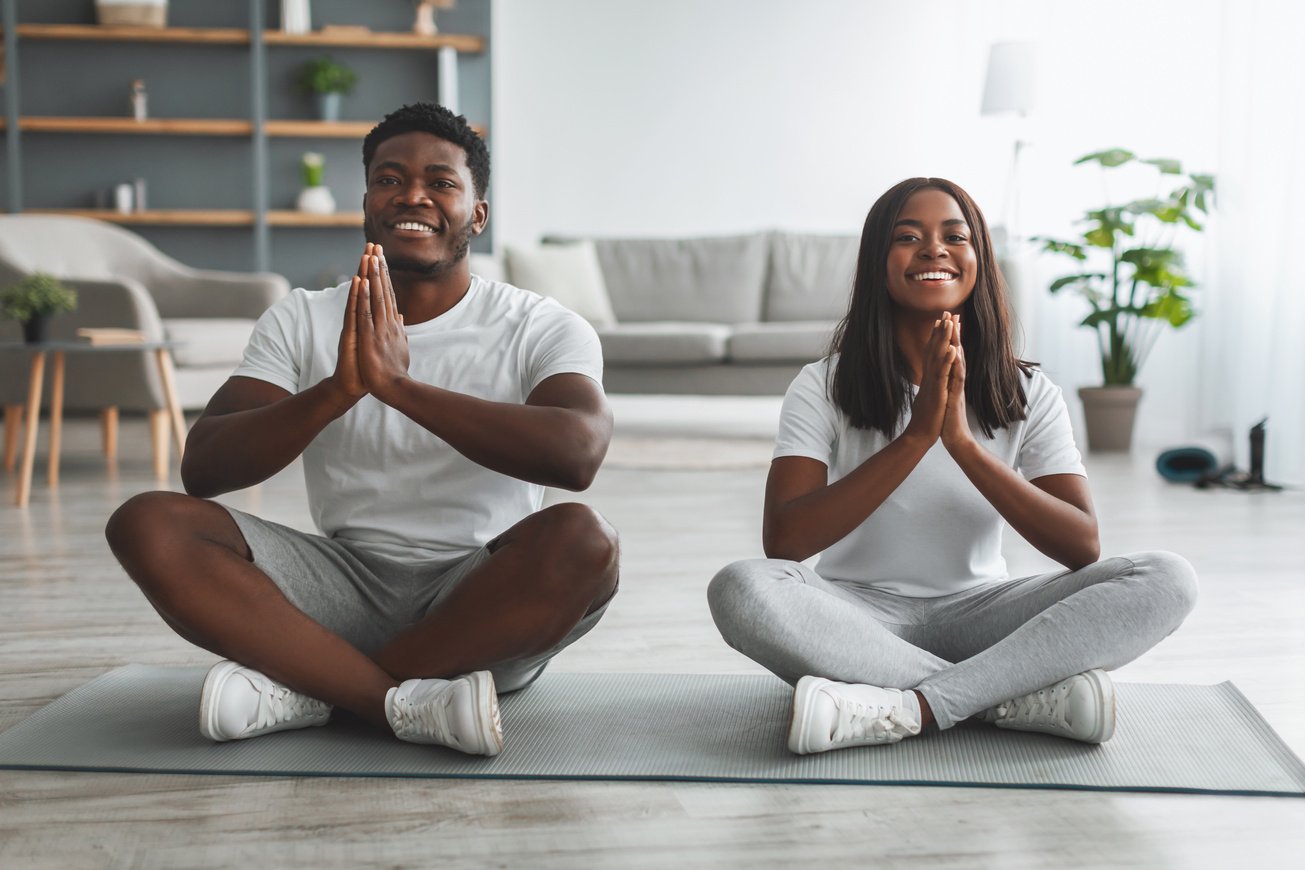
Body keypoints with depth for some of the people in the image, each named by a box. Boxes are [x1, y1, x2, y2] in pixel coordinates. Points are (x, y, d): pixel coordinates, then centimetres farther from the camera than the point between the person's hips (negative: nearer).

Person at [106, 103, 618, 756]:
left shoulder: (541, 329, -2)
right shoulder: (300, 322, 6)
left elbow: (577, 454, -24)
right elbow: (201, 468, -7)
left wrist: (399, 384, -29)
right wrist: (336, 392, -25)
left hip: (481, 605, -2)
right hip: (346, 590, 2)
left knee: (580, 539, -34)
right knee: (148, 525, -18)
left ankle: (303, 685, -20)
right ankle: (411, 703, -26)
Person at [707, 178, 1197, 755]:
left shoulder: (1028, 394, 2)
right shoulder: (825, 387, -5)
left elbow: (1082, 547, -11)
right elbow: (782, 541, -19)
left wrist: (963, 443, -23)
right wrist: (917, 434, -24)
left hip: (974, 616, 2)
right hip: (861, 616, -1)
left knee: (1166, 580, -20)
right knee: (741, 588, -34)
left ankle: (908, 709, -30)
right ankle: (1031, 697, -27)